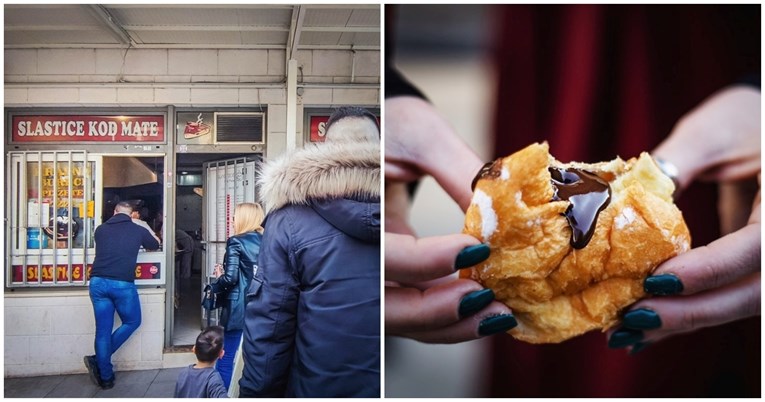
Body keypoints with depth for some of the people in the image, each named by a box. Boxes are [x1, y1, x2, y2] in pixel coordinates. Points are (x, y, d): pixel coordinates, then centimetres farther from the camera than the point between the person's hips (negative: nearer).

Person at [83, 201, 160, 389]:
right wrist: (141, 242, 48)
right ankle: (97, 360, 11)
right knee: (132, 322, 18)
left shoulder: (101, 229, 11)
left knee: (103, 329, 10)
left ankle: (105, 377, 14)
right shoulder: (138, 230, 5)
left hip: (98, 282, 4)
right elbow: (155, 245, 25)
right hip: (123, 284, -3)